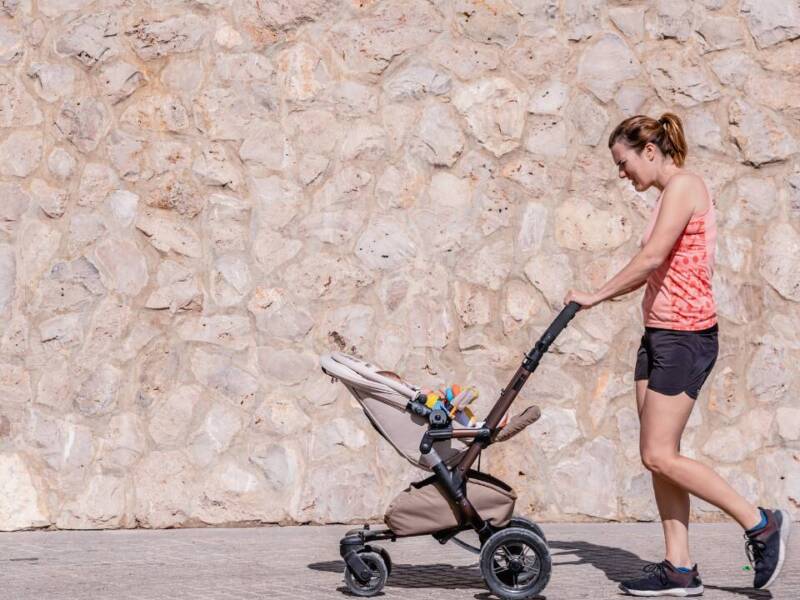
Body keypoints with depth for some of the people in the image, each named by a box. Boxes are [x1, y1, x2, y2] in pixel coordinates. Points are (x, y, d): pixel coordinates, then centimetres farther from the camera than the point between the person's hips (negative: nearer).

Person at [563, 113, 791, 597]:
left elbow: (652, 257, -20)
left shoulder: (684, 185, -11)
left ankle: (761, 523, 1)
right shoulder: (671, 195, 18)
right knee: (657, 456, 6)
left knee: (660, 456, -10)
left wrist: (597, 296, -12)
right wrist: (603, 295, 8)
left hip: (685, 334, -10)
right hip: (661, 332, 10)